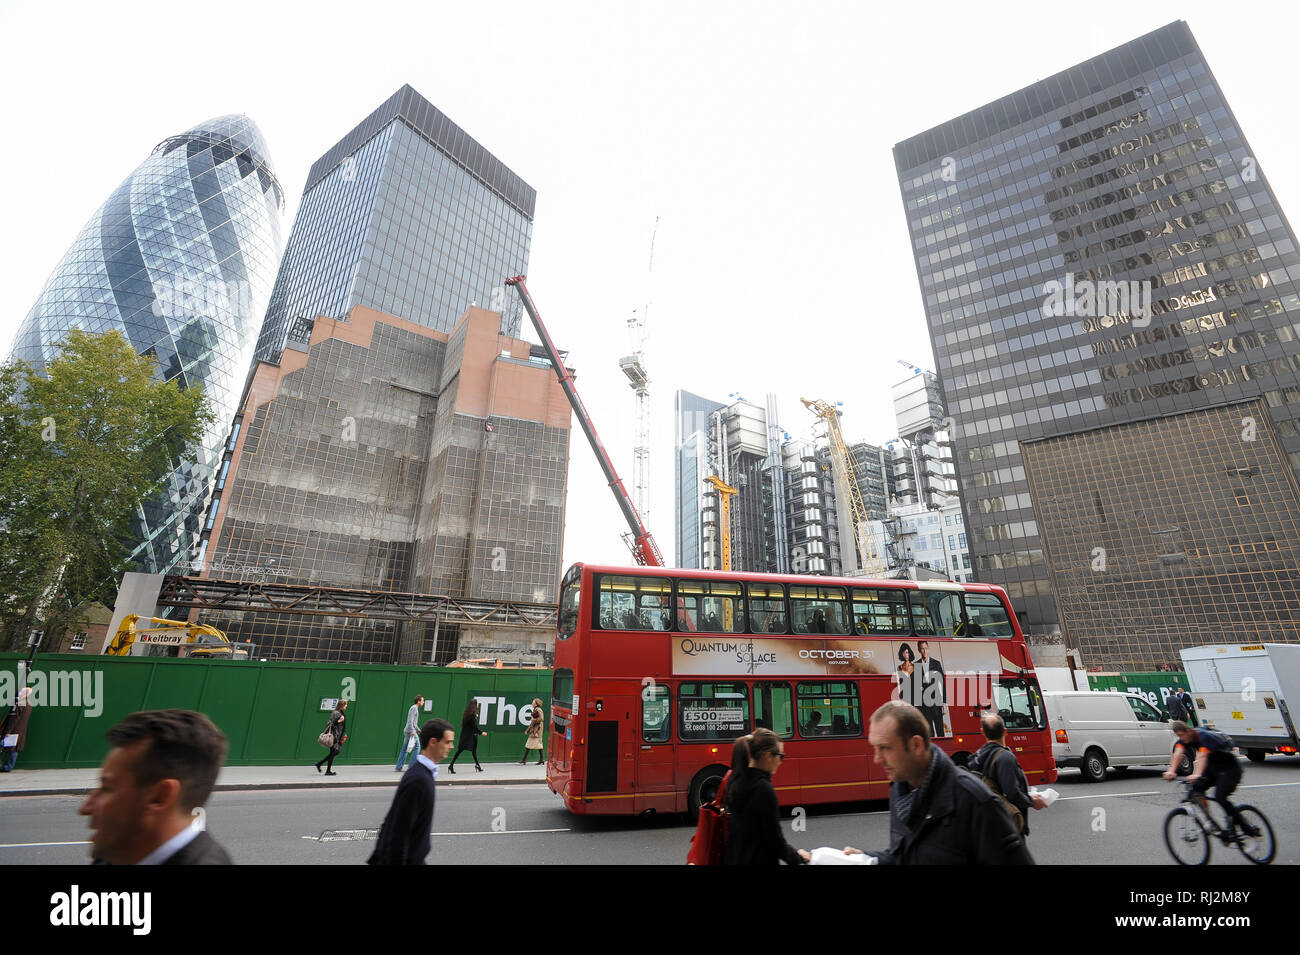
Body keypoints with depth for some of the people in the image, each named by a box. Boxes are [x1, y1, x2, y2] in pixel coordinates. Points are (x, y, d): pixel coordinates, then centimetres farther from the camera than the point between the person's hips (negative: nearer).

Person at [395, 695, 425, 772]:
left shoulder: (415, 708, 19)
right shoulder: (414, 708, -11)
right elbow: (410, 721, -21)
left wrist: (419, 730, 30)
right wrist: (412, 731, -25)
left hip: (407, 731, 10)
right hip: (410, 731, -10)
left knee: (404, 749, 10)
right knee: (416, 748, -5)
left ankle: (398, 767, 12)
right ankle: (412, 766, -4)